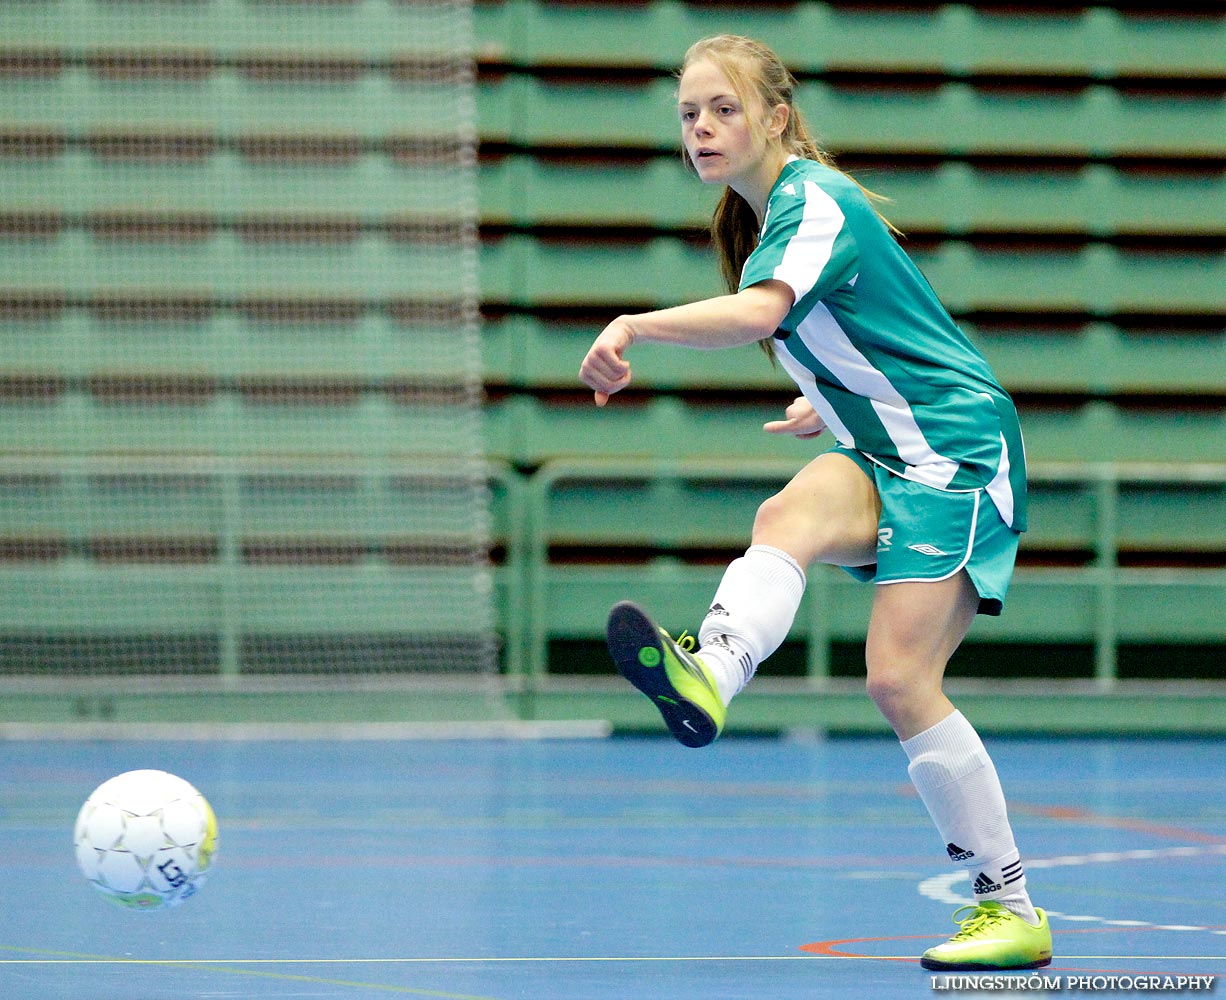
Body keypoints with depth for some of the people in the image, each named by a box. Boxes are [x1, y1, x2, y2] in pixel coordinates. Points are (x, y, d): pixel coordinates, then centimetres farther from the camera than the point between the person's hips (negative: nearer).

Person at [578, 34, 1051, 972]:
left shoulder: (817, 202, -16)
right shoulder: (762, 218, 13)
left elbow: (760, 313, -37)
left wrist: (636, 326, -43)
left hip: (956, 451, -8)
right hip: (882, 452, 8)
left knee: (900, 678, -16)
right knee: (789, 516, -26)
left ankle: (1011, 907, -7)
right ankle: (709, 675, -51)